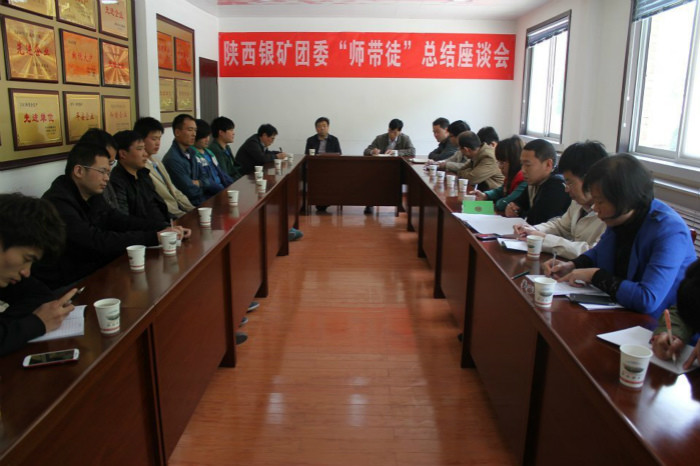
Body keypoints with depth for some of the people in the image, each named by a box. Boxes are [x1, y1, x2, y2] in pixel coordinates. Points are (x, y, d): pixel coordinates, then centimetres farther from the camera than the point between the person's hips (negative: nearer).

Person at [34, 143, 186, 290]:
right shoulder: (58, 204, -22)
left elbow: (119, 220, 5)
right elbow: (99, 242, -28)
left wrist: (163, 227, -9)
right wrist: (154, 237, -27)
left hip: (94, 273, 8)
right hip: (67, 287, -8)